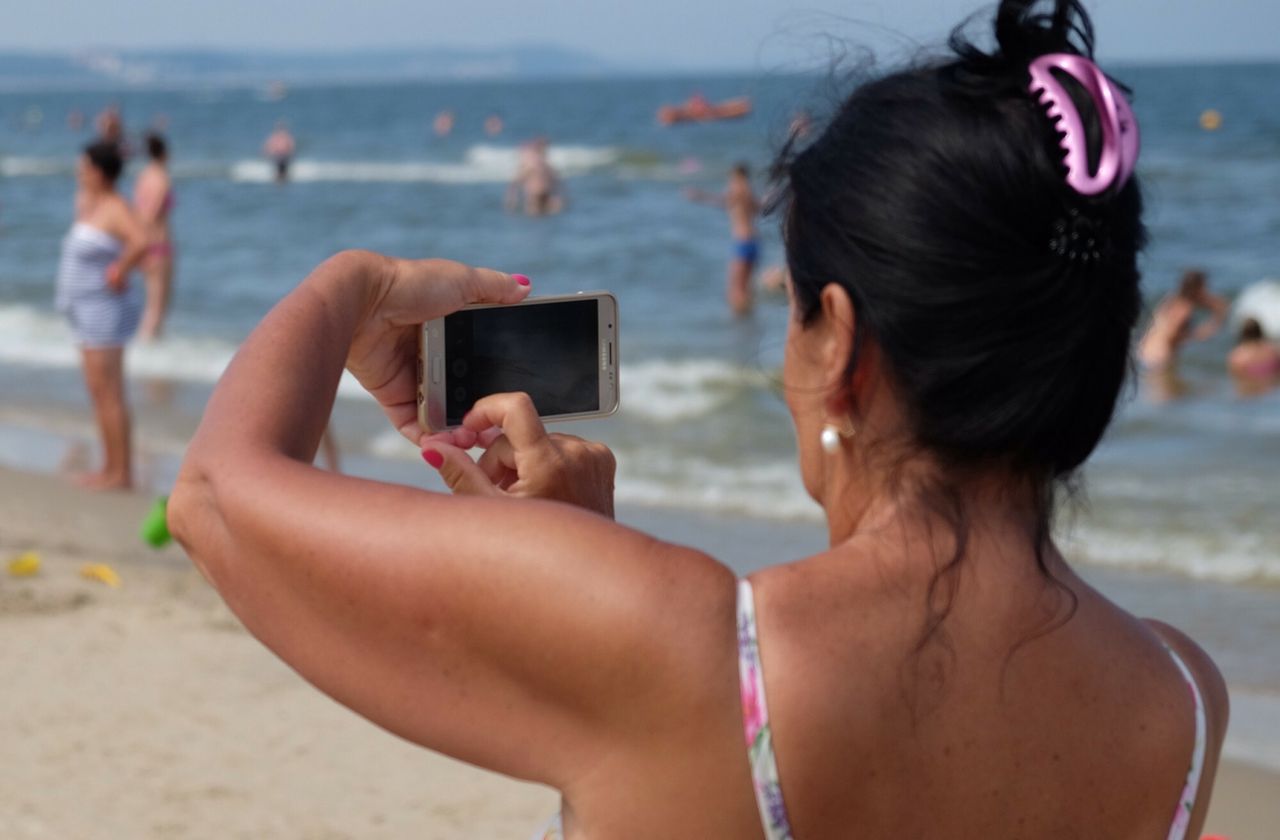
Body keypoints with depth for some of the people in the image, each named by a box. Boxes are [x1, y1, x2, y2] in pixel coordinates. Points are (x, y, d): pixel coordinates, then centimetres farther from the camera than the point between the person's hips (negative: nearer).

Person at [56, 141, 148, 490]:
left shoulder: (115, 208, -19)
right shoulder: (89, 203, 11)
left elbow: (141, 241, -36)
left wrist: (120, 272, -24)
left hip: (106, 310, -10)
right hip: (88, 309, 10)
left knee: (107, 392, -8)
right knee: (98, 391, 13)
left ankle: (121, 473, -4)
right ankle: (111, 468, 20)